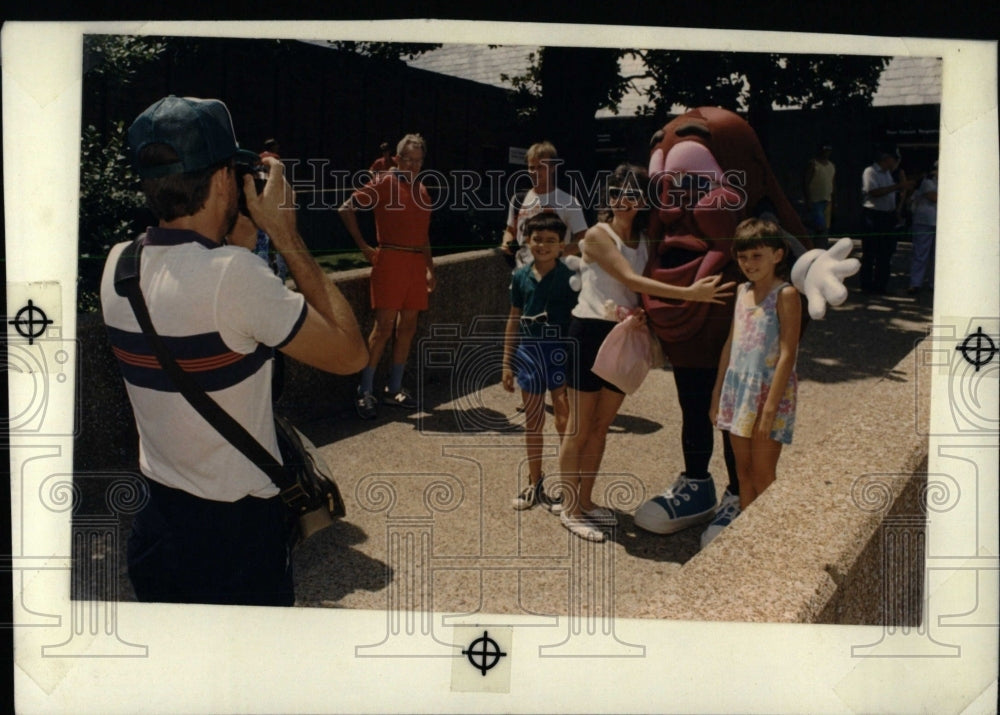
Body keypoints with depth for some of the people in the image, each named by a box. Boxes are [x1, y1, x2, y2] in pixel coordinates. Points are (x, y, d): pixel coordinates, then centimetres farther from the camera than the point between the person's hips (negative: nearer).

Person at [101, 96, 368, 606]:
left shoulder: (118, 265, -3)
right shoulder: (233, 274, -26)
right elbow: (350, 353, -18)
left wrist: (239, 232, 7)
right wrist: (286, 235, -14)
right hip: (233, 536, -6)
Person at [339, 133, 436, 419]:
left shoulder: (422, 191, 18)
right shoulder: (384, 183, -2)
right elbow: (347, 208, -7)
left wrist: (430, 269, 19)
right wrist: (364, 247, -8)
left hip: (416, 264, 7)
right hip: (390, 261, -6)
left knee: (408, 327, 7)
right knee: (384, 327, -9)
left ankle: (394, 389, 16)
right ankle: (365, 392, -2)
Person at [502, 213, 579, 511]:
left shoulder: (569, 277, -8)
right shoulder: (521, 276, 4)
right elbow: (514, 320, 10)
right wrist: (507, 362, 10)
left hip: (559, 352, -4)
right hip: (528, 352, 4)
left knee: (564, 421, 0)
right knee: (532, 421, 14)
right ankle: (534, 484, 28)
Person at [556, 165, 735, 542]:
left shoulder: (645, 241, 8)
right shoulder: (598, 235, -13)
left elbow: (645, 292, 11)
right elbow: (630, 280, -24)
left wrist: (644, 311, -12)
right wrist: (689, 293, -30)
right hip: (589, 333, -6)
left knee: (601, 426, 14)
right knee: (579, 428, 2)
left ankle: (585, 501, 27)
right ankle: (570, 508, 14)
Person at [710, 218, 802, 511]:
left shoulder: (785, 294, -11)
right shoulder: (742, 291, 9)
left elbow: (787, 354, -16)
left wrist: (770, 408, -19)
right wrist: (717, 395, 15)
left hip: (769, 390, -7)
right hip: (738, 388, 7)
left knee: (762, 476, -1)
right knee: (743, 471, 12)